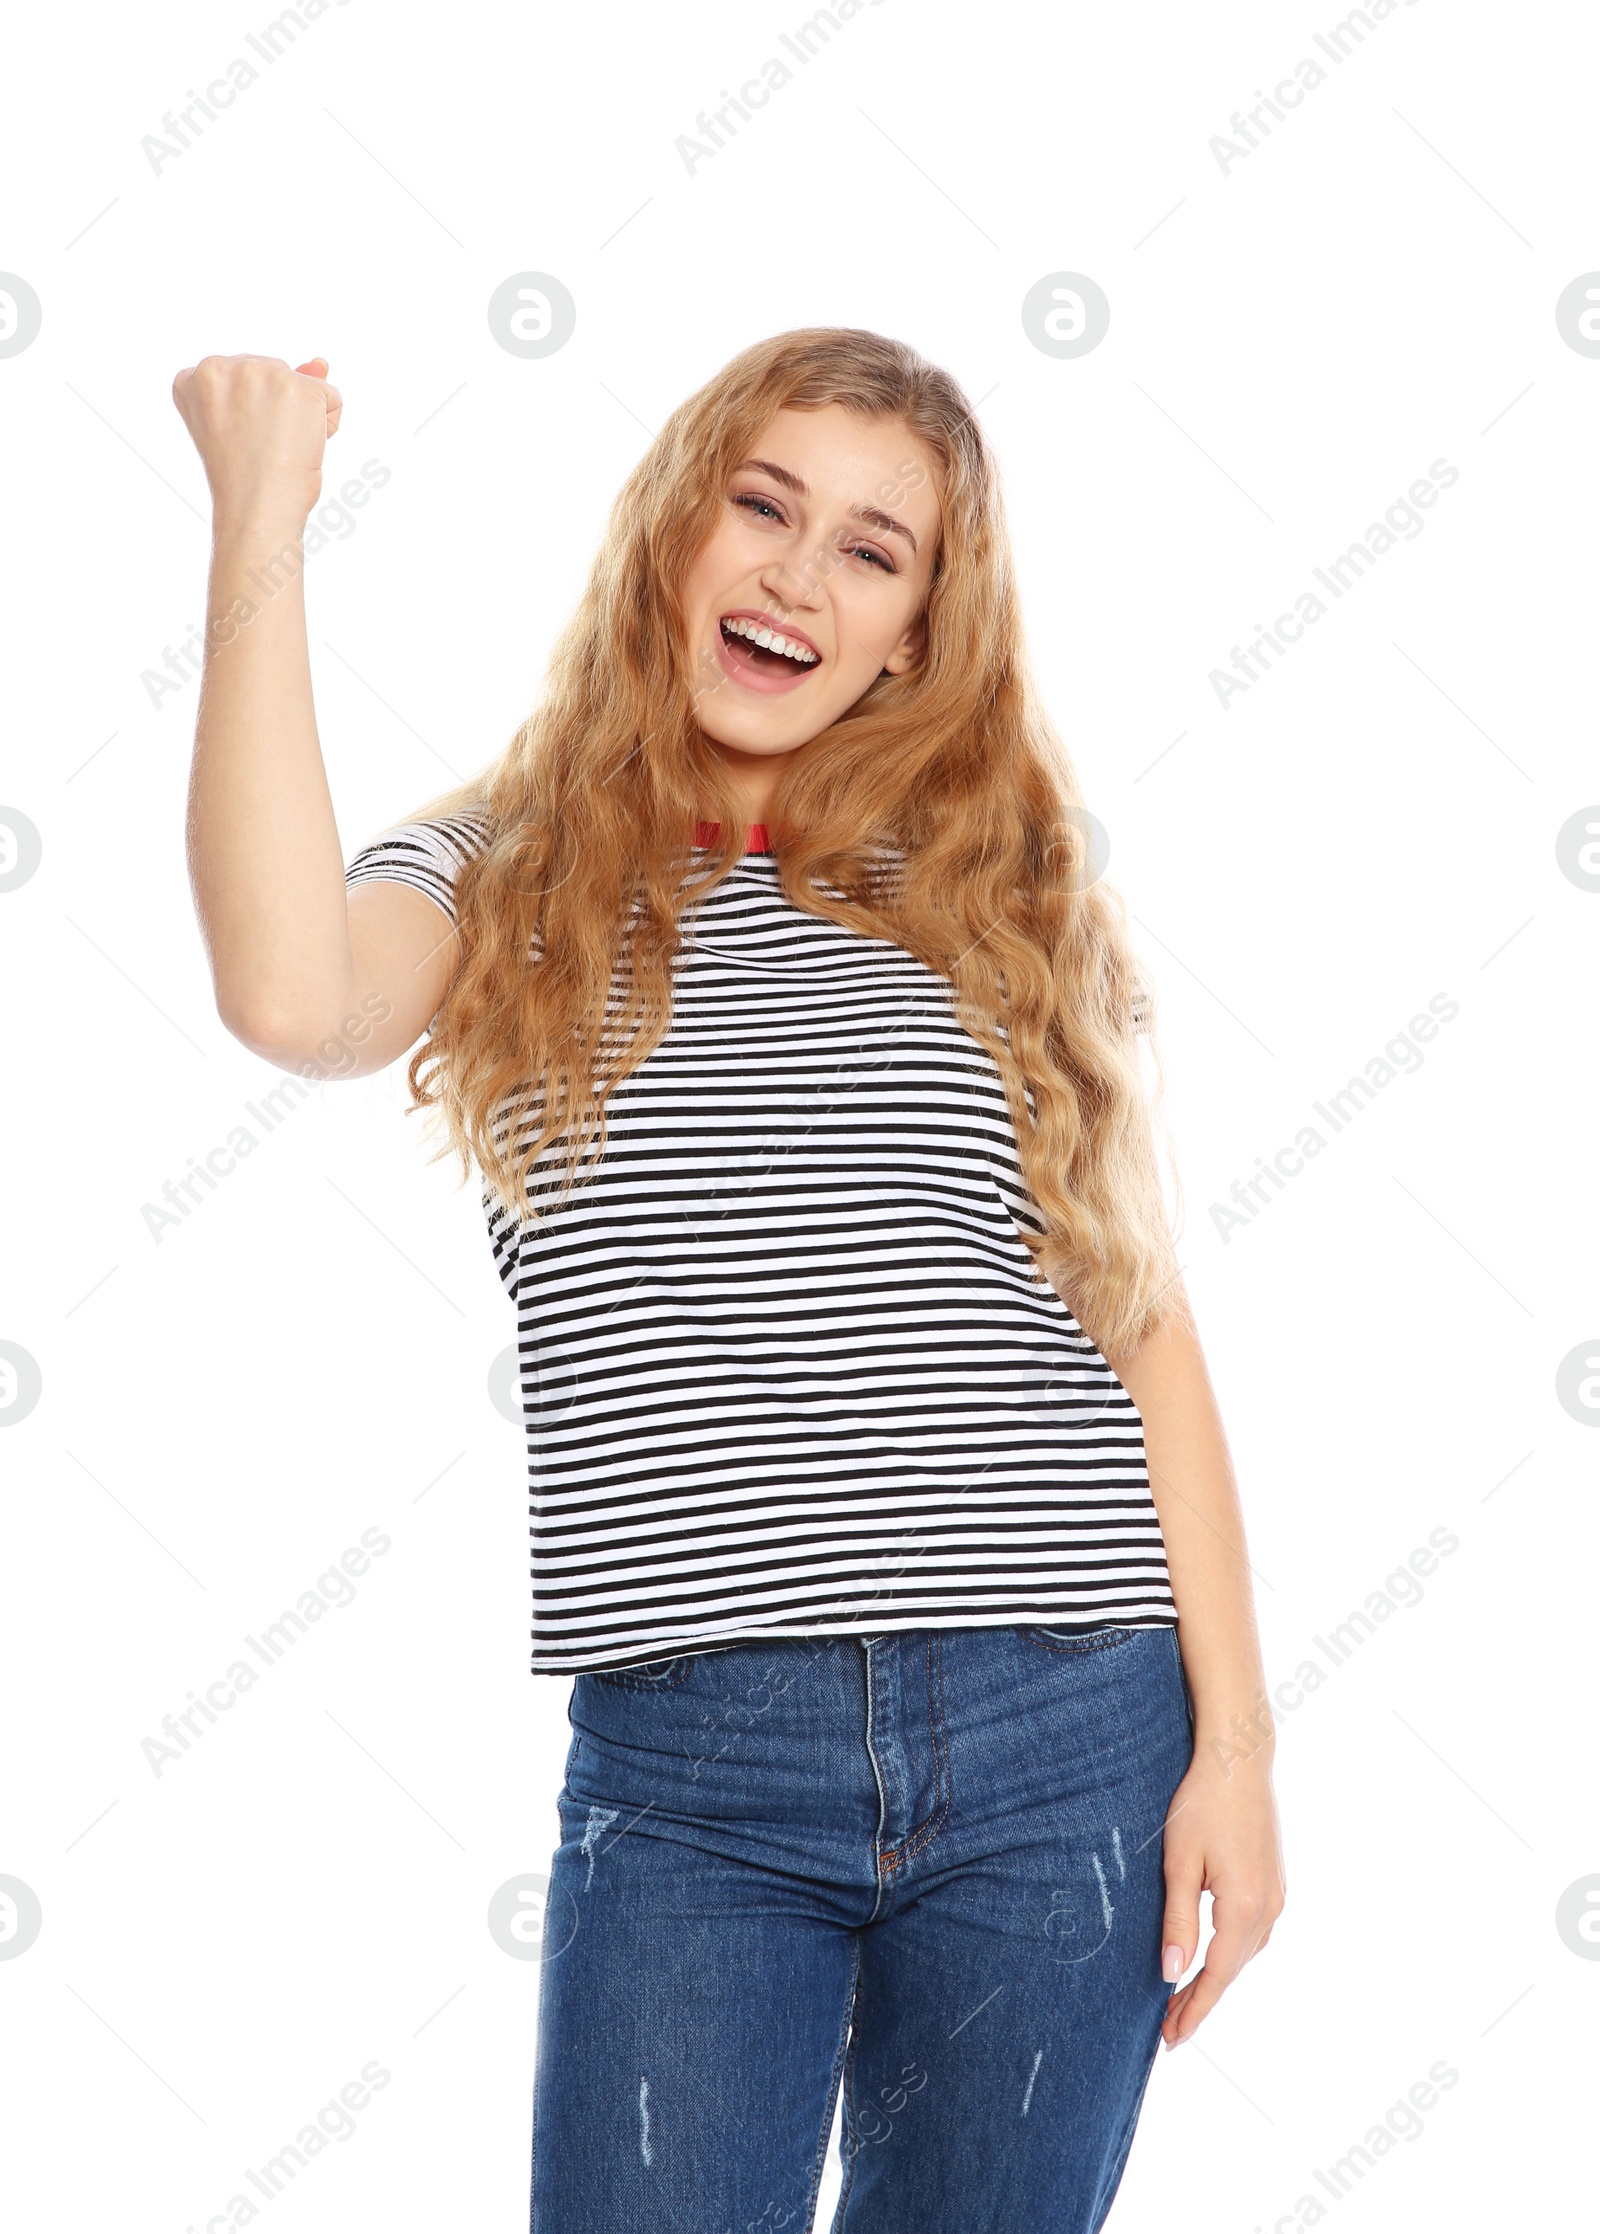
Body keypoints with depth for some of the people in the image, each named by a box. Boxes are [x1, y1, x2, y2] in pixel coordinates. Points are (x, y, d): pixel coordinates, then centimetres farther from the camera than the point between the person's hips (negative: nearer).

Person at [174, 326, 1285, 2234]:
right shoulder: (509, 877, 6)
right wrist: (257, 527, -11)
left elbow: (1145, 1328, 8)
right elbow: (291, 996, -18)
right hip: (691, 1772, -1)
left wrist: (1231, 1745, 2)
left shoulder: (1011, 890, 9)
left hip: (1064, 1751, 2)